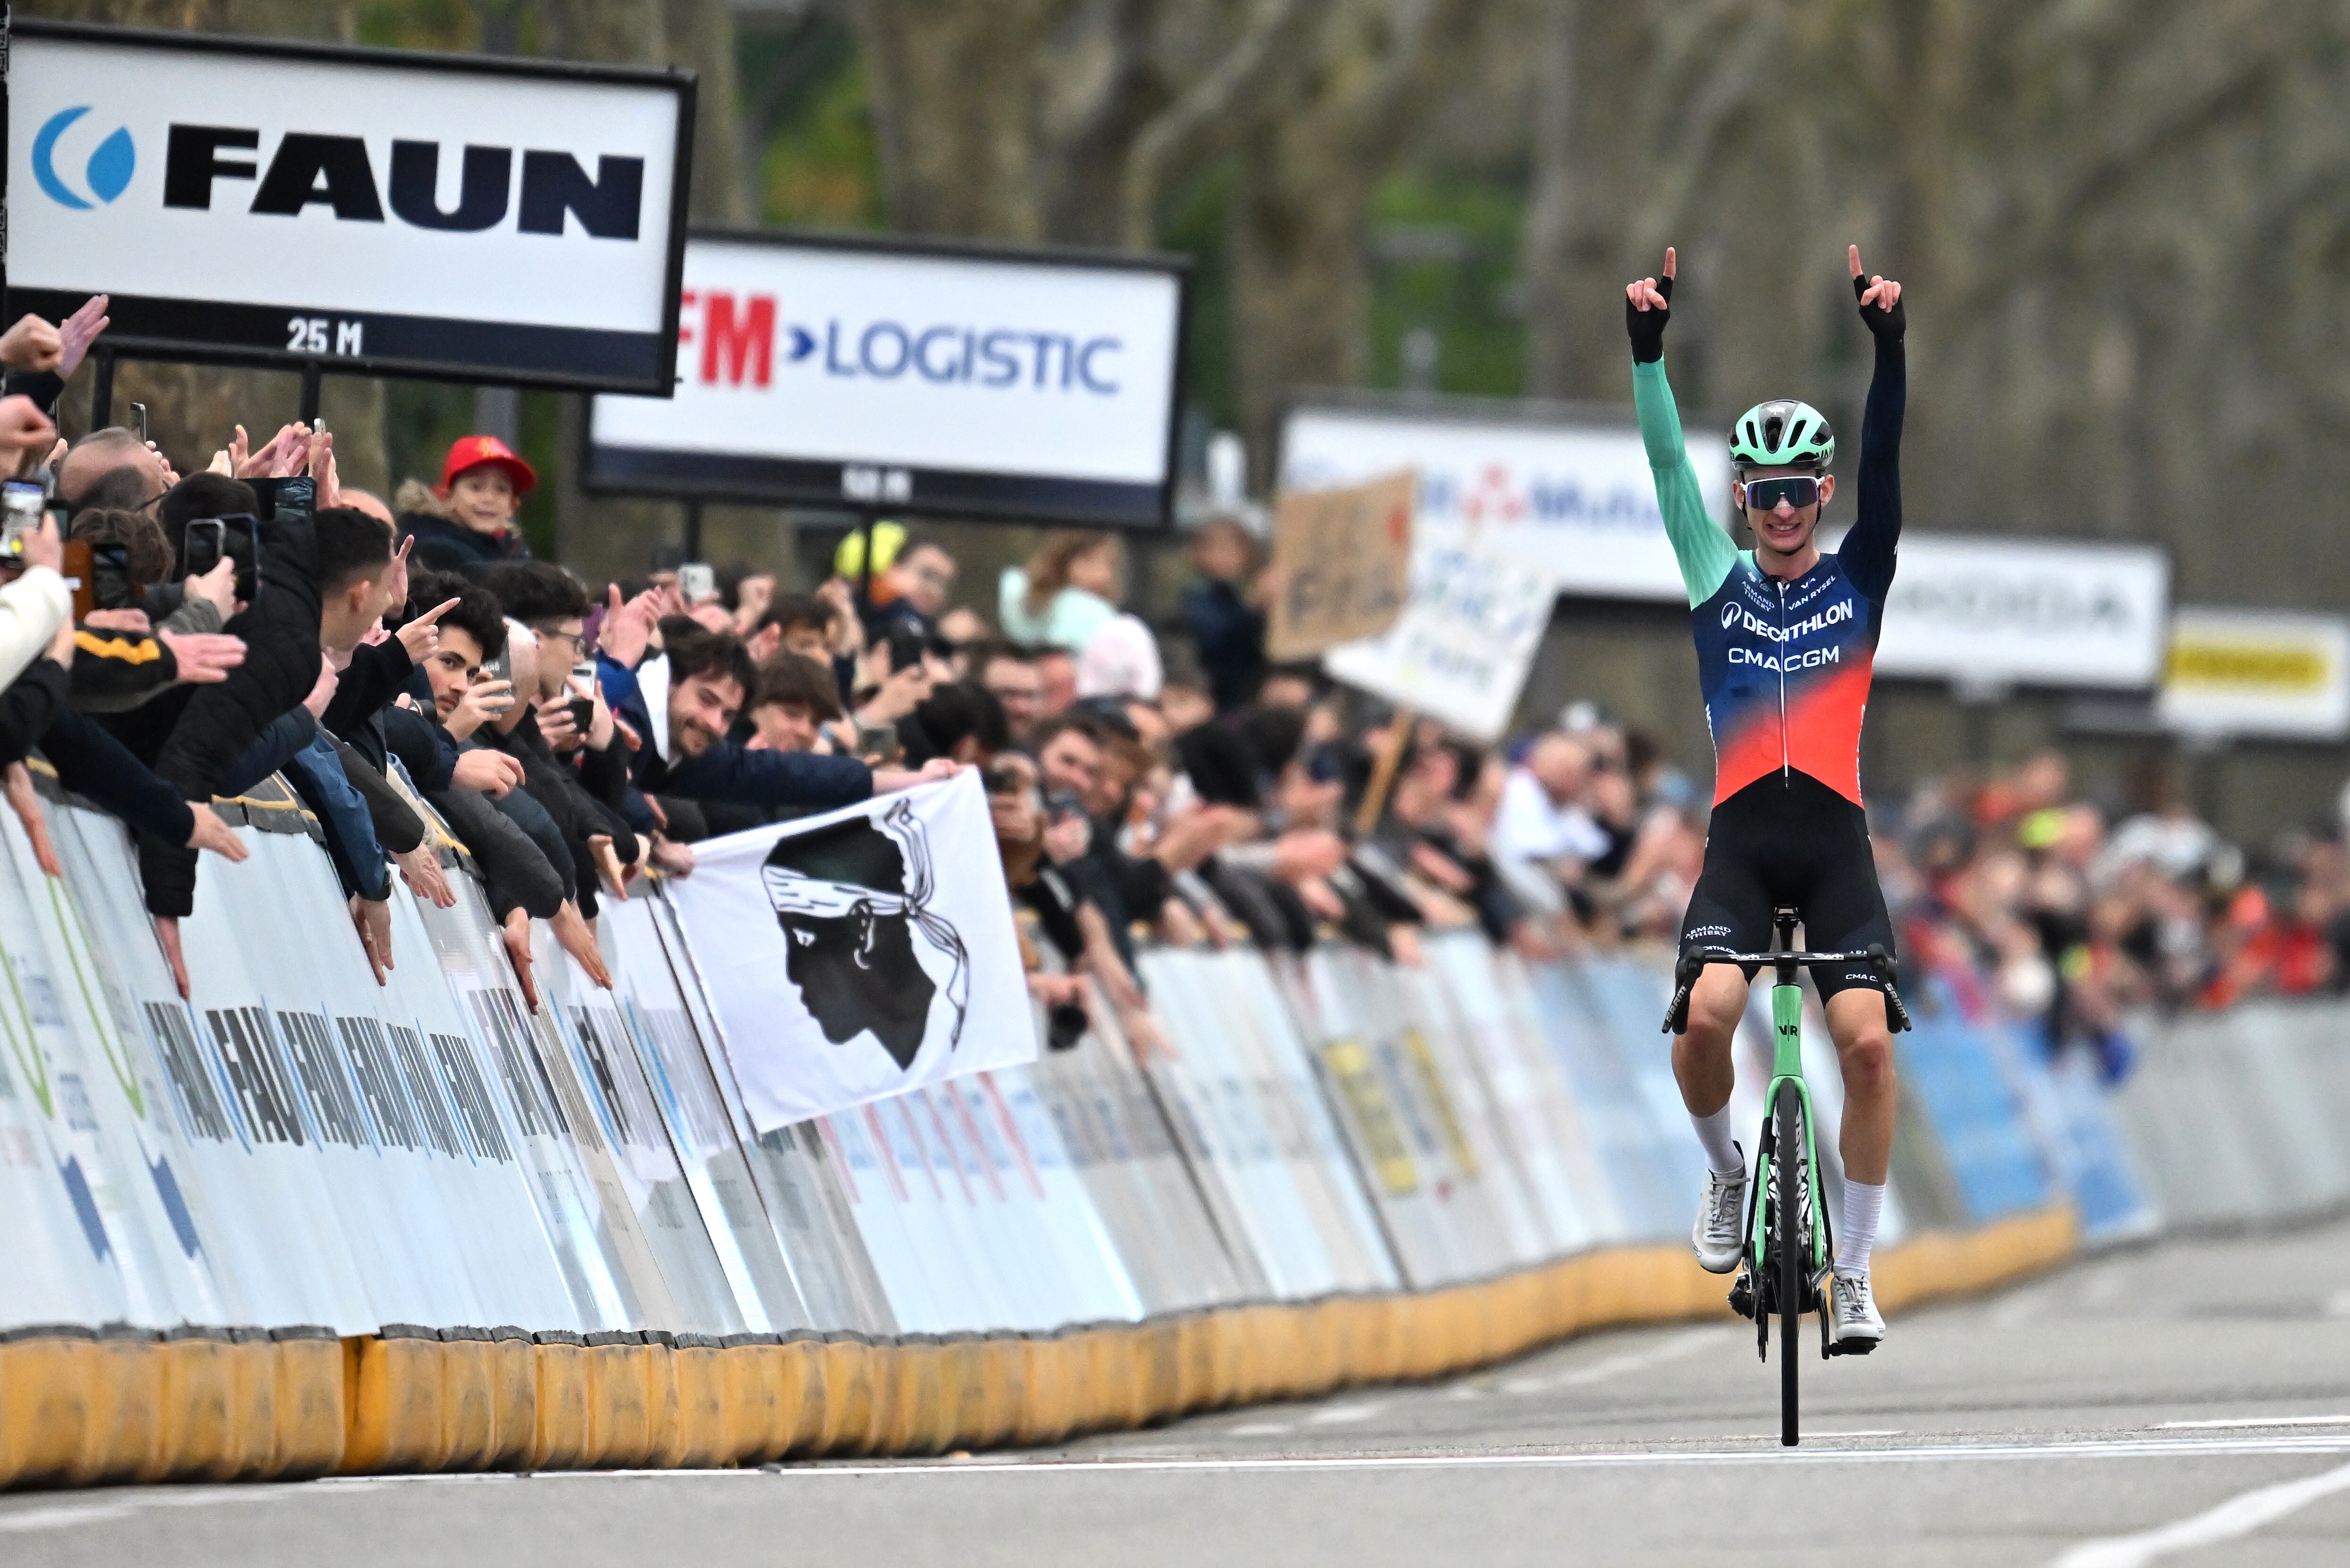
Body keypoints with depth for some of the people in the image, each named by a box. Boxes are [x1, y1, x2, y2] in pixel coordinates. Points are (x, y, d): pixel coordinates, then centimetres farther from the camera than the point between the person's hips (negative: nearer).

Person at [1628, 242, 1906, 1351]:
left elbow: (1885, 459, 0)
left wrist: (1889, 343, -14)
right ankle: (1724, 1169, 6)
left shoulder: (1858, 579, 12)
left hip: (1835, 840, 0)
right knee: (1706, 1015, -24)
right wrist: (1649, 349, -7)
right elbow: (1667, 463, 5)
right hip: (1740, 837, 0)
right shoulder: (1718, 580, 13)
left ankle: (1853, 1271, -2)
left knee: (1866, 1041, -15)